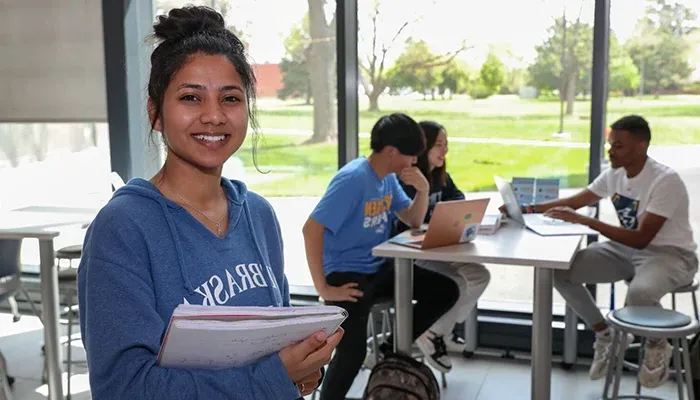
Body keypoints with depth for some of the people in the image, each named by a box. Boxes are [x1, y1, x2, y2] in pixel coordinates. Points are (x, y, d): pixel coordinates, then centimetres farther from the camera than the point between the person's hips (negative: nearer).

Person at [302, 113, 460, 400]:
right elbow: (311, 230, -26)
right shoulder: (353, 178, -20)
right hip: (347, 274, -9)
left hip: (378, 268, 9)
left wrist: (423, 190, -5)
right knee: (353, 351, -28)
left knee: (446, 291, 0)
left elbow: (413, 222, 16)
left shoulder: (388, 178, 6)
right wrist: (323, 288, -25)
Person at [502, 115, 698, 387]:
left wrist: (585, 221, -34)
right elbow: (575, 201, 9)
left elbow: (641, 239, -30)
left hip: (670, 254, -7)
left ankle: (657, 346, -3)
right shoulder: (614, 174, -3)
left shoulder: (665, 181, -24)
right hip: (627, 249, 7)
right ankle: (606, 335, 10)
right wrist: (528, 209, -4)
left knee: (640, 292, -40)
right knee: (561, 271, -11)